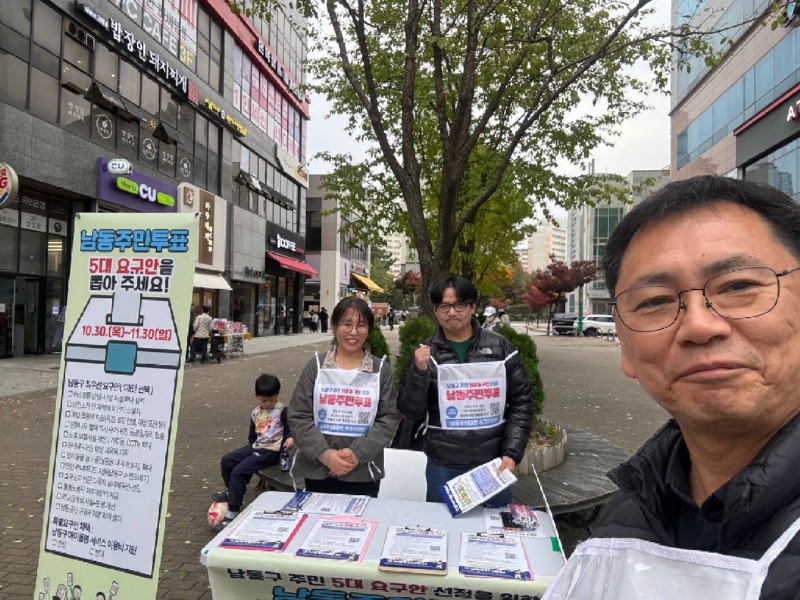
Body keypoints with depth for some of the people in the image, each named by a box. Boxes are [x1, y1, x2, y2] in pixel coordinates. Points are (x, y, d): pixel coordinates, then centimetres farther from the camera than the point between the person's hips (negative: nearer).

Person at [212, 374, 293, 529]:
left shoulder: (282, 411, -9)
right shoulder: (255, 413, 11)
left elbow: (290, 430, -10)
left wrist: (290, 438, -30)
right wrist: (248, 451, 18)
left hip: (271, 451, -8)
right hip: (255, 447, 8)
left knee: (239, 471, -20)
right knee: (226, 460, 7)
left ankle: (233, 511, -11)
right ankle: (232, 491, 31)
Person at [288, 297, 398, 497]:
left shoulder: (381, 370, 0)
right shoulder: (316, 366, 0)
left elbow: (388, 419, -4)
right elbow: (298, 416, -2)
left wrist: (357, 453, -16)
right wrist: (325, 454, -14)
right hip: (317, 471, 1)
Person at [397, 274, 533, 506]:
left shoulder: (499, 347, -2)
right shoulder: (426, 353, -2)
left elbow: (521, 402, 2)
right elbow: (411, 413, -3)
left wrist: (512, 453, -6)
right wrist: (419, 372, -18)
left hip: (493, 465, 1)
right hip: (443, 469, 0)